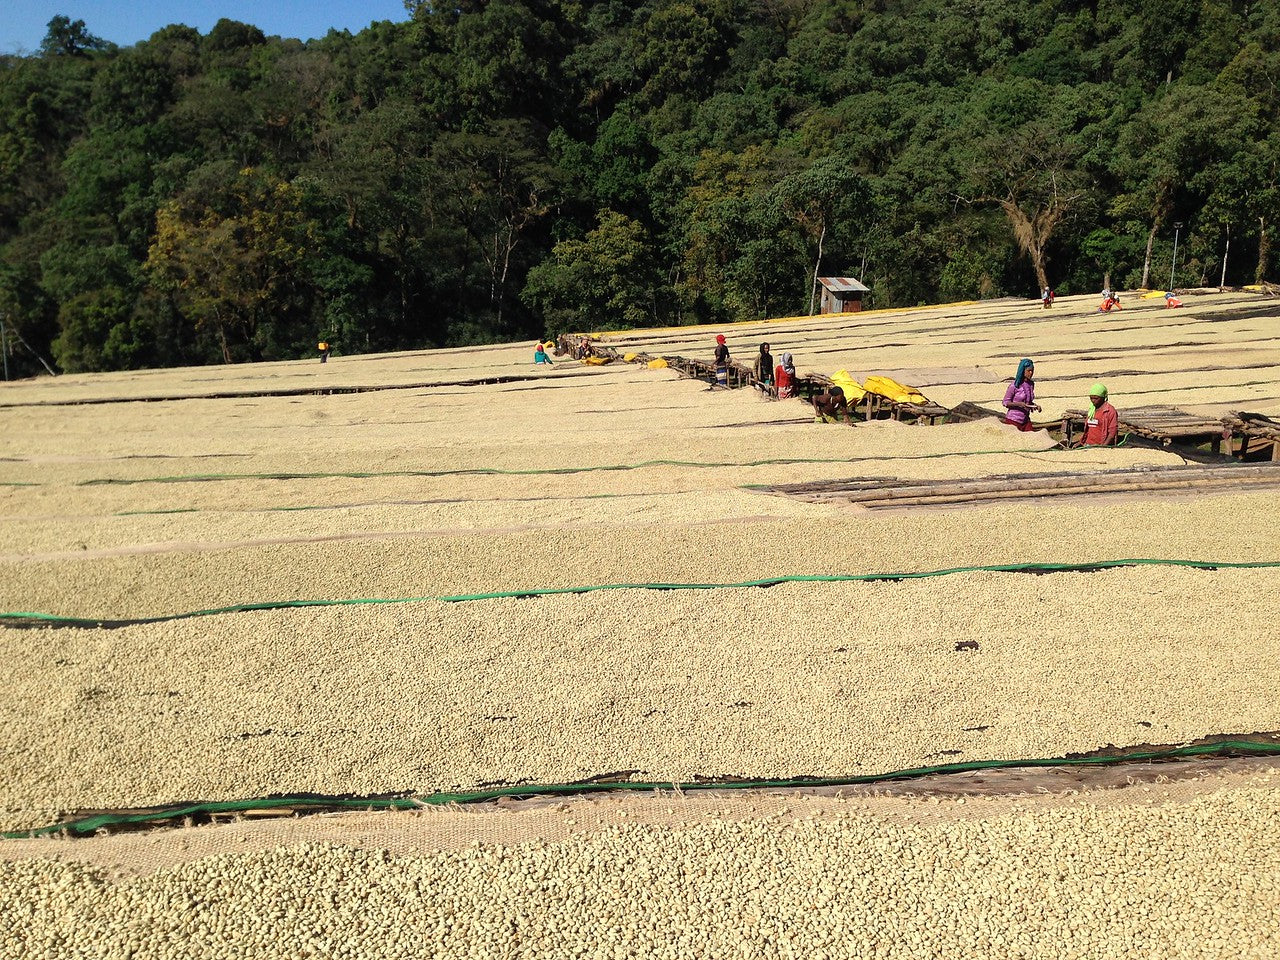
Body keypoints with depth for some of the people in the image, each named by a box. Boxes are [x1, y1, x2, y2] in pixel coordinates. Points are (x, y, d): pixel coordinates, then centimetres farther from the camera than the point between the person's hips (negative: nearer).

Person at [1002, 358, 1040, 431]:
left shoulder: (1031, 384, 6)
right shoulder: (1015, 385, -12)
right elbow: (1006, 402, -9)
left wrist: (1035, 405, 0)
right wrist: (1020, 404, -22)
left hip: (1025, 420, 6)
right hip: (1013, 419, -6)